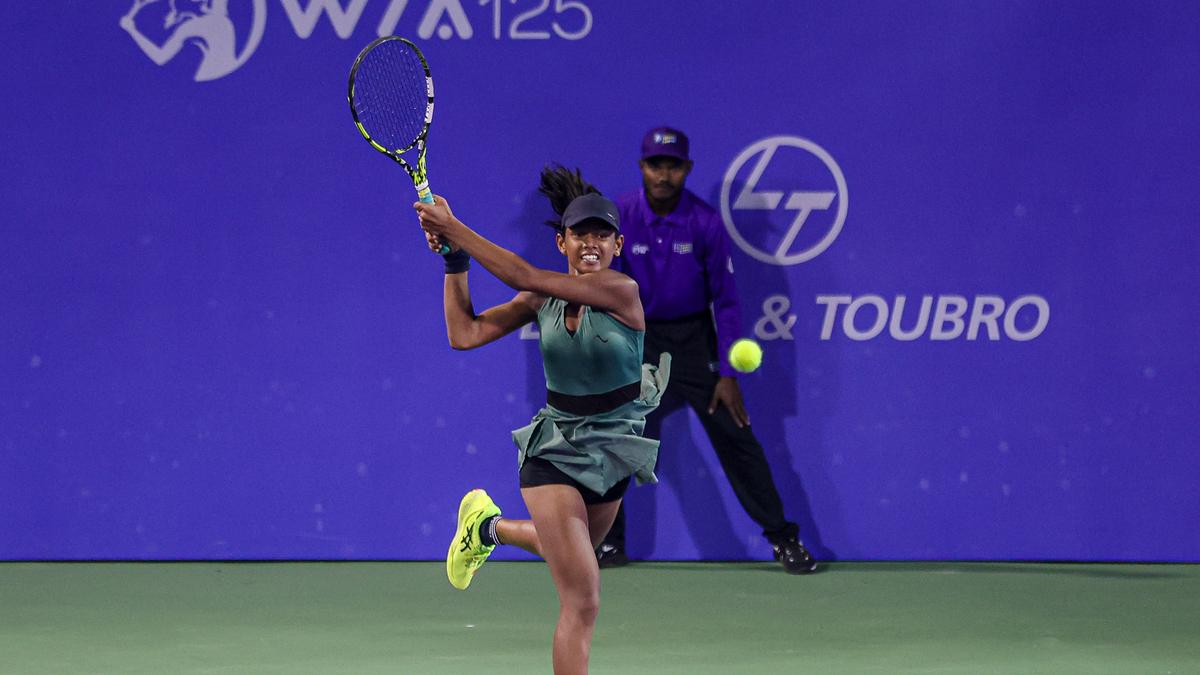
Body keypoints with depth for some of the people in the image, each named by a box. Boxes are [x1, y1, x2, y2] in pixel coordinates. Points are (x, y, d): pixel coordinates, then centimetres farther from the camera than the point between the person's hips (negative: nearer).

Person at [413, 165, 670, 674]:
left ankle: (489, 526, 58)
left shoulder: (621, 291, -18)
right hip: (553, 450, -1)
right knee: (582, 599, -13)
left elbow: (524, 276, -25)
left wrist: (454, 228, -23)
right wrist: (453, 258, -12)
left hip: (613, 451, 1)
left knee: (569, 550, 29)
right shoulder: (543, 299, -5)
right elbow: (465, 334, -8)